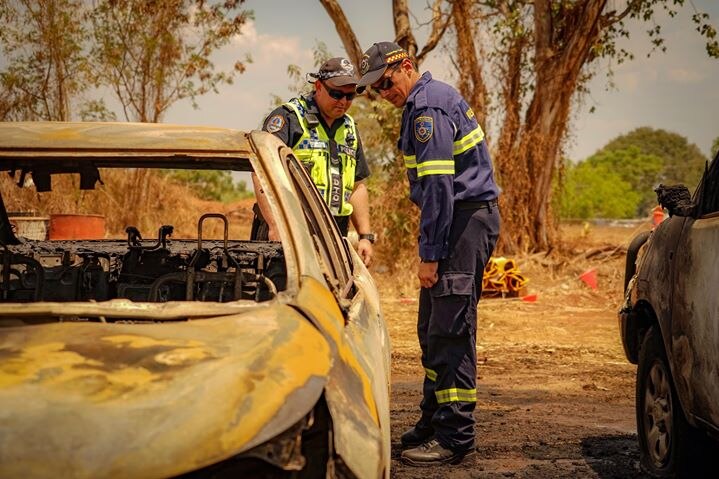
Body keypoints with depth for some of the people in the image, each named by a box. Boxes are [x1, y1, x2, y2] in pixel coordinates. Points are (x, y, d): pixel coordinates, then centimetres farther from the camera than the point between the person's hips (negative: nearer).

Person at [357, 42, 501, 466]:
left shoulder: (428, 107, -14)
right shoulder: (436, 96, 19)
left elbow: (437, 185, -21)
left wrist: (430, 254, -21)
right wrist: (432, 247, 22)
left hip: (464, 220, -11)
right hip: (465, 219, 11)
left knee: (450, 330, -10)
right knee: (432, 329, 15)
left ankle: (455, 438, -7)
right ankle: (434, 424, 23)